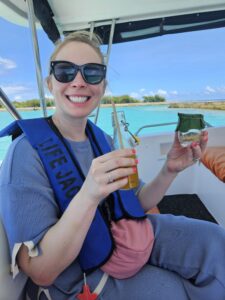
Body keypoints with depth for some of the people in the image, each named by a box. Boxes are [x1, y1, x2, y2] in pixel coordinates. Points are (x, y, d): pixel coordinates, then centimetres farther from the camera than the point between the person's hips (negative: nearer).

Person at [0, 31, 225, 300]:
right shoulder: (27, 152, -22)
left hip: (123, 233, 5)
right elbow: (40, 272, -22)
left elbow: (134, 204, 3)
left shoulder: (101, 138, -3)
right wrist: (88, 195, -39)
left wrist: (169, 171, -15)